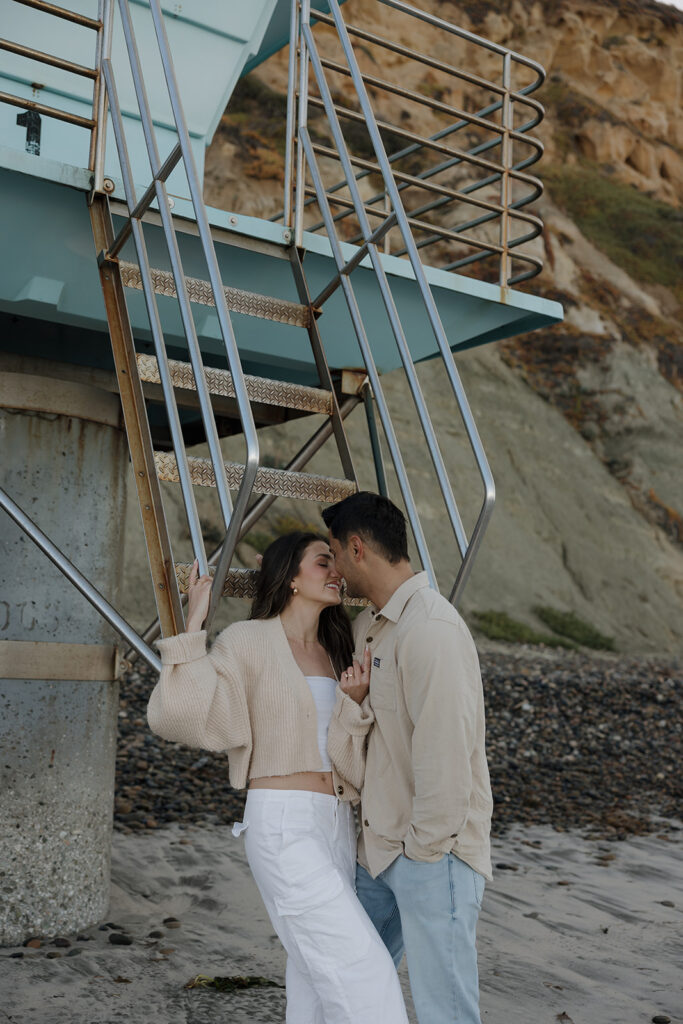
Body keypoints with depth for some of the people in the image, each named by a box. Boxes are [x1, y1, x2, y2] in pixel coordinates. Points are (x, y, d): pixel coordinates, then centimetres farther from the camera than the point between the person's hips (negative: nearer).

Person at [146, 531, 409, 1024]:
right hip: (284, 824, -7)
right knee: (364, 970, -10)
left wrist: (356, 704, -4)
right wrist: (193, 627, -17)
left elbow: (349, 757, 14)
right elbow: (183, 716, -18)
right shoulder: (248, 641, -6)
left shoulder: (335, 653, 15)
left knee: (317, 981, 9)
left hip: (336, 824, 7)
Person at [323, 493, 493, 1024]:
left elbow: (445, 753, -23)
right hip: (380, 848, 9)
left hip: (434, 852, -9)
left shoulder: (431, 629, -20)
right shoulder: (368, 625, 11)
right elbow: (351, 723, 18)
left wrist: (425, 845, -16)